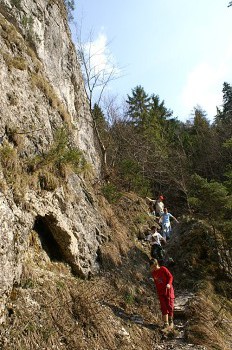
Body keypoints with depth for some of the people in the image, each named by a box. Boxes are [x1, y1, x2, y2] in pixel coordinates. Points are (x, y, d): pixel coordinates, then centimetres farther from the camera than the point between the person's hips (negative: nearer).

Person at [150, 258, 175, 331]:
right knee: (164, 308, 0)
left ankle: (171, 321, 24)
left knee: (169, 306, 2)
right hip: (160, 292, 3)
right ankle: (166, 324, 4)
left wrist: (169, 284, -27)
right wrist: (158, 292, 14)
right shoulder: (153, 273, 5)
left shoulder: (163, 269, -9)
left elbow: (170, 276, -11)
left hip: (168, 289, -3)